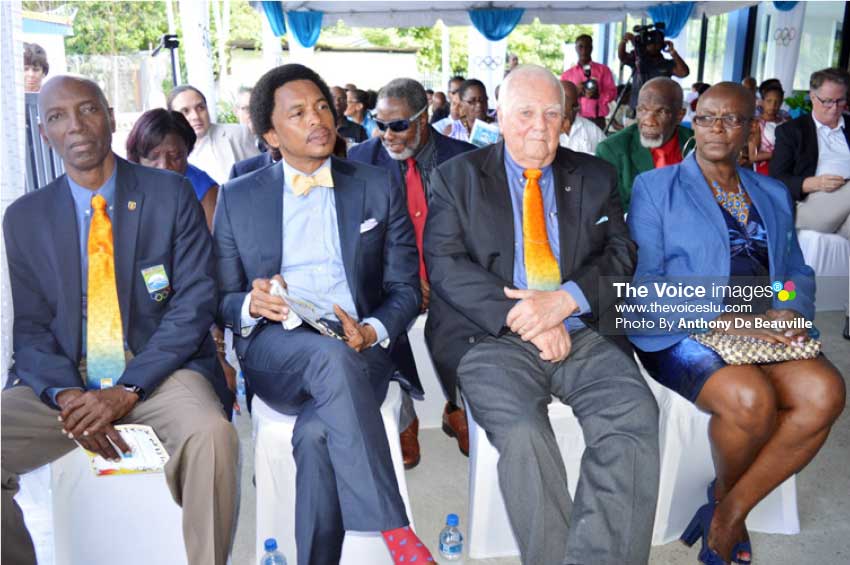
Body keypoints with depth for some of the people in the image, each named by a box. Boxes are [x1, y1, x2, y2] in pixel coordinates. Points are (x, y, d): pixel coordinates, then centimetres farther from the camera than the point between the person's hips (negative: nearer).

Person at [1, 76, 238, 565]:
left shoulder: (172, 194, 1)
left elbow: (196, 300, -6)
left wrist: (127, 391, -16)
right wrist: (67, 395, -15)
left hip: (159, 375, -3)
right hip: (66, 383, 3)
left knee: (211, 433, -33)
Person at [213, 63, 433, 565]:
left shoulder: (378, 188, 12)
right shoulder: (238, 198, 13)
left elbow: (406, 289, 8)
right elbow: (223, 300, 12)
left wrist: (372, 332, -14)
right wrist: (251, 305, -13)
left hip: (362, 350, 0)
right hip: (275, 353, 0)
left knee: (317, 433, -33)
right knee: (332, 356, -36)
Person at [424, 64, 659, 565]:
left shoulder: (596, 177, 17)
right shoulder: (457, 177, 10)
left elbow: (621, 256, 9)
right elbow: (446, 265, -2)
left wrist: (566, 299, -12)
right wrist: (523, 319, -13)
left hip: (582, 333, 3)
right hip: (491, 336, -2)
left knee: (635, 415, -26)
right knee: (522, 433, -30)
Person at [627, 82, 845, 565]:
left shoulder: (774, 195, 20)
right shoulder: (655, 187, 5)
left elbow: (799, 272, 17)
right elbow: (643, 281, -5)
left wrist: (791, 312, -8)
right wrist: (720, 321, -16)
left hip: (765, 332, 5)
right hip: (682, 332, -4)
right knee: (750, 398, -32)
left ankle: (732, 509, -8)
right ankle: (725, 492, 2)